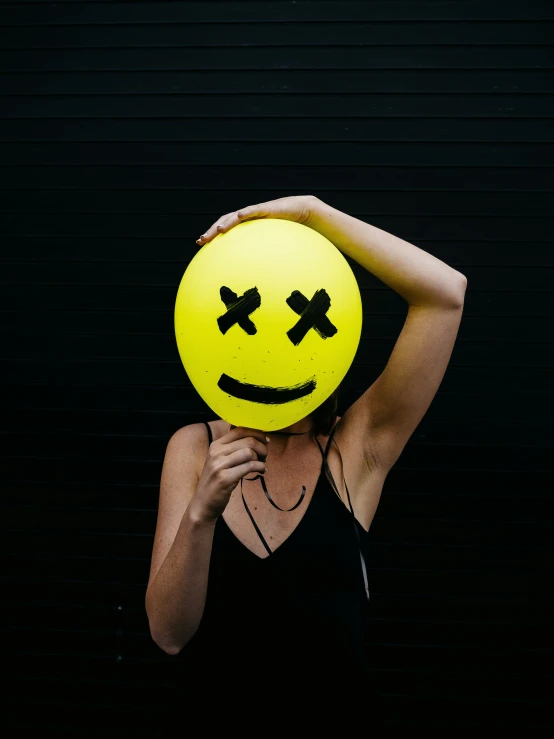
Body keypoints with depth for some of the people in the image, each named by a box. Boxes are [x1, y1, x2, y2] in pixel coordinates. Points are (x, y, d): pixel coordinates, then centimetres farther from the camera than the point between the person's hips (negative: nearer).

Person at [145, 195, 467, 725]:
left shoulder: (358, 446, -4)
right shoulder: (195, 447, 0)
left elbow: (445, 292, -13)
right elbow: (168, 633, -8)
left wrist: (310, 212, -14)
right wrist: (200, 513, -24)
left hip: (336, 696, 1)